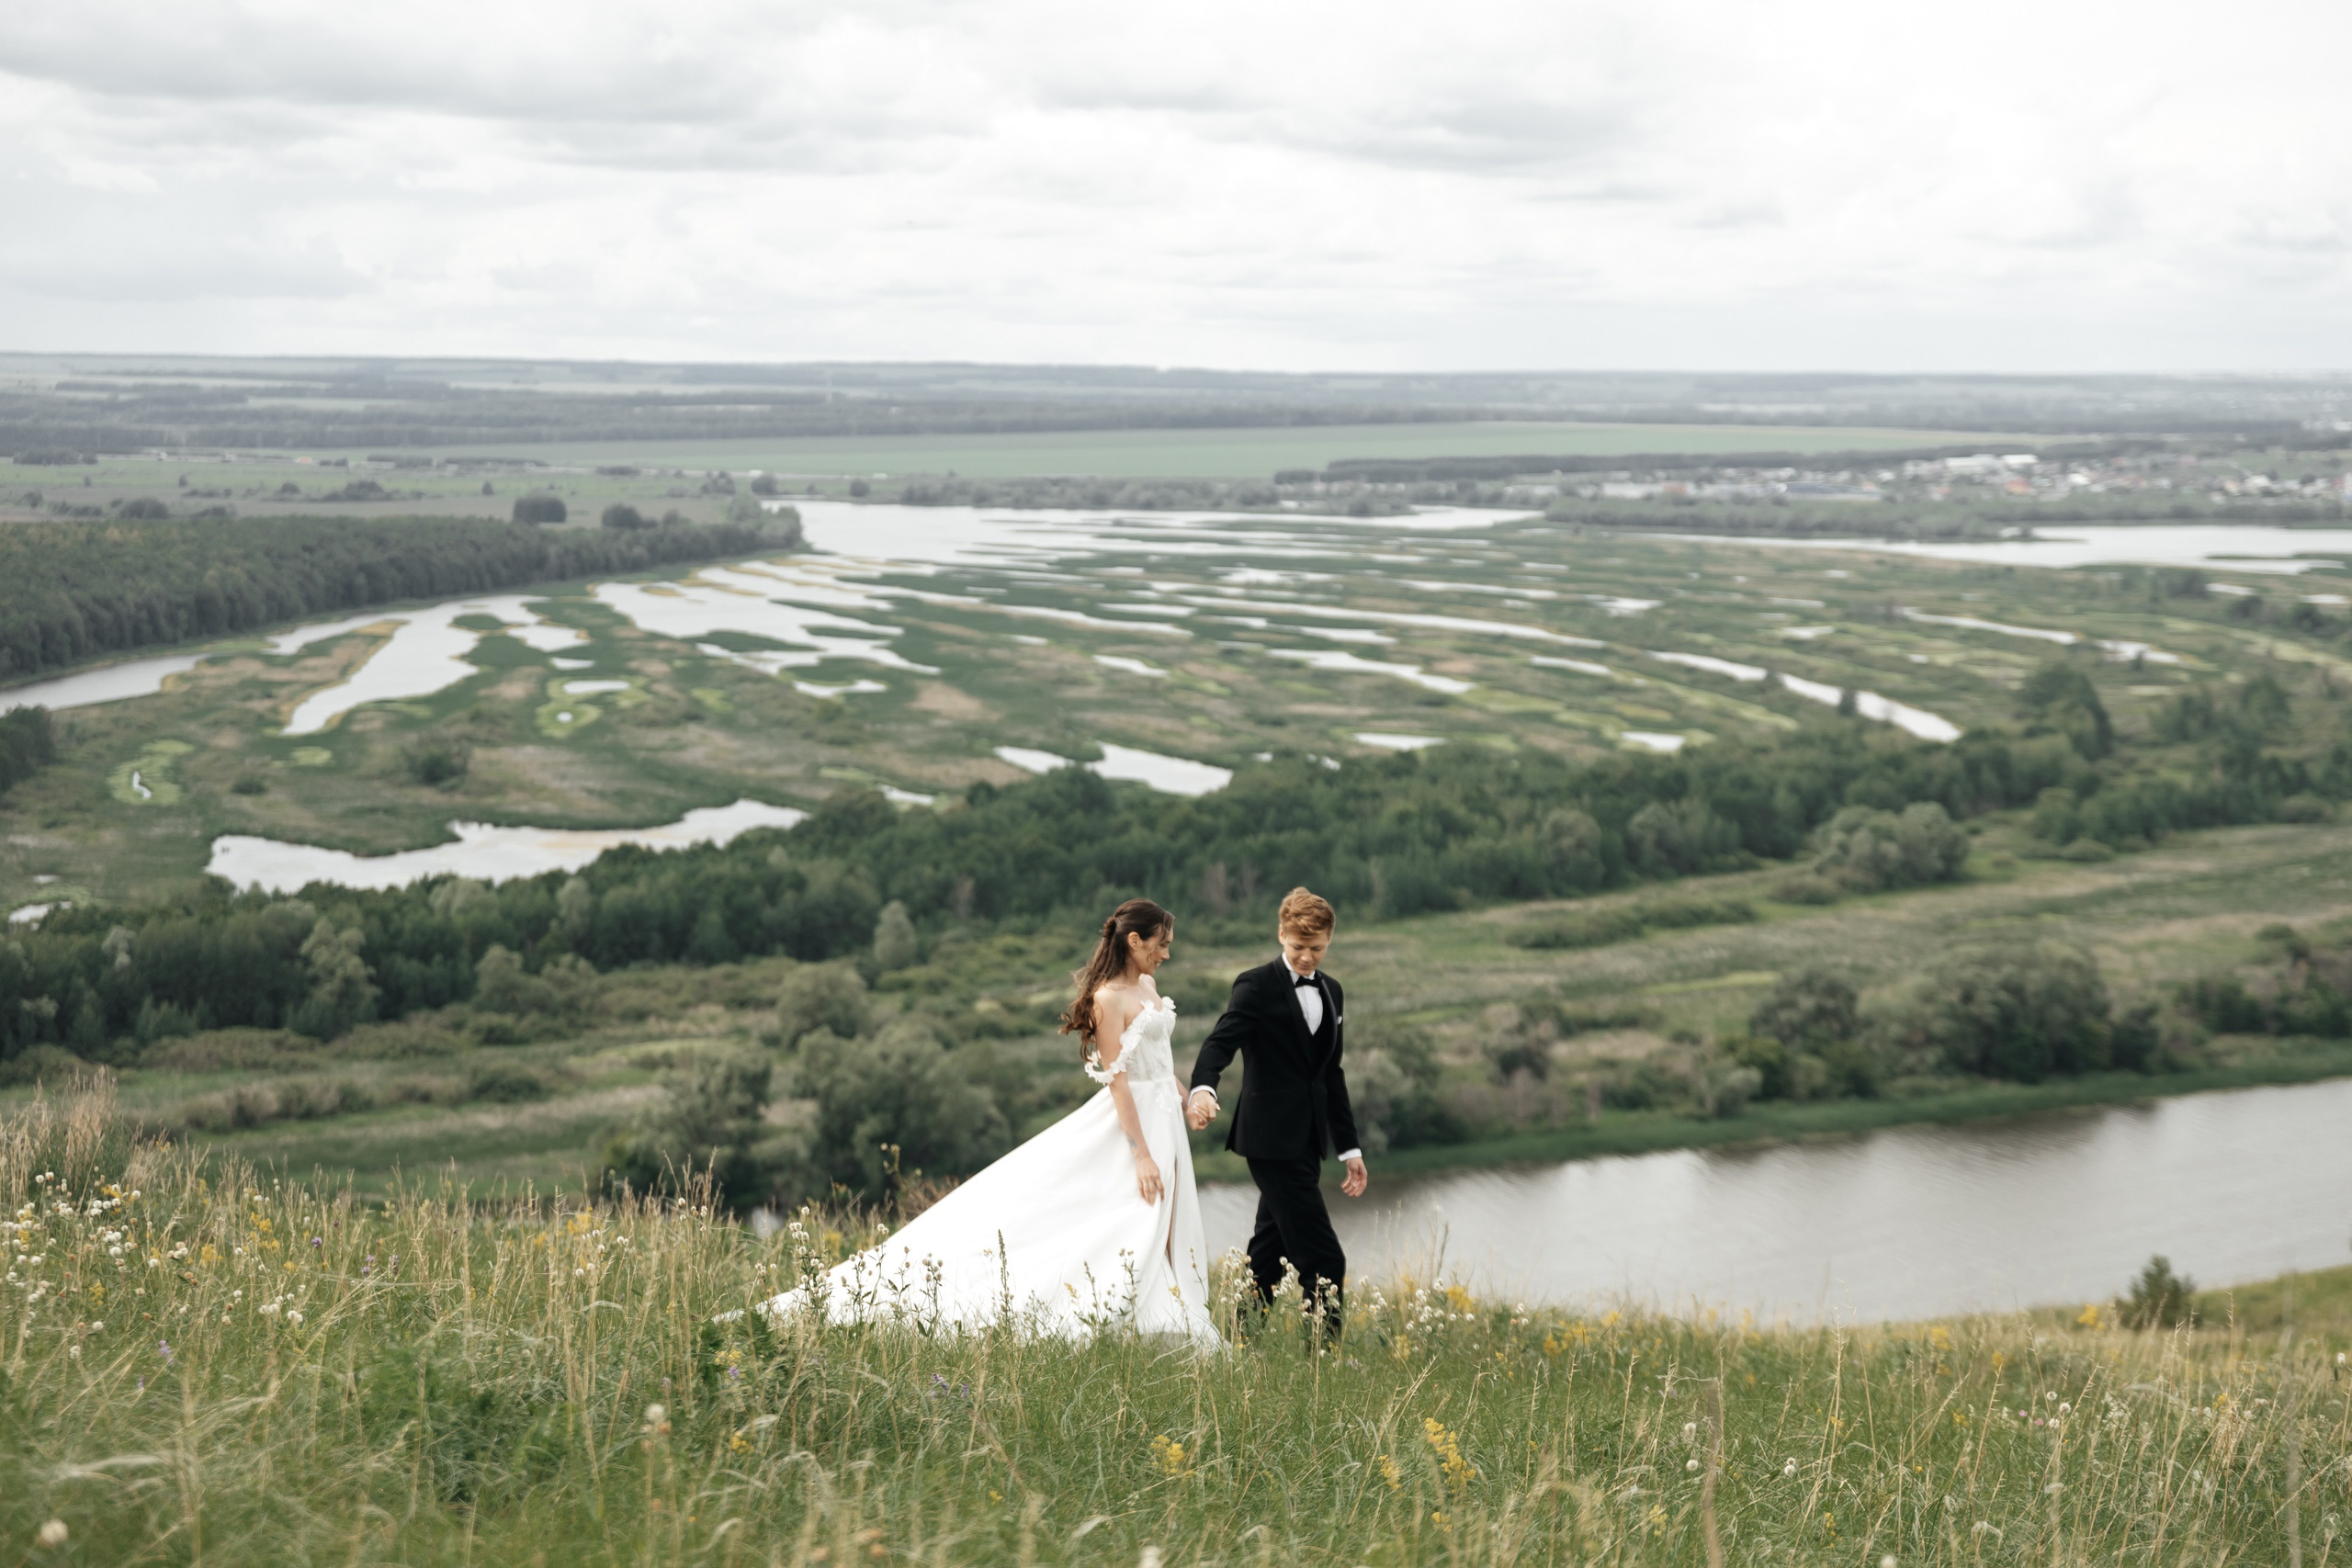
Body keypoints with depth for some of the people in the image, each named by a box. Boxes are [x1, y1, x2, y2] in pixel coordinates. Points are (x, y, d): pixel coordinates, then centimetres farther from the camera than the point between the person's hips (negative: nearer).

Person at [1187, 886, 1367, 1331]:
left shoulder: (1331, 992, 15)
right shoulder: (1257, 986, -7)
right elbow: (1221, 1042, -21)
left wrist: (1349, 1147, 20)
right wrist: (1202, 1088, -43)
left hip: (1306, 1143, 8)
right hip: (1272, 1139, -8)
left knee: (1272, 1252, 12)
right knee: (1323, 1261, -9)